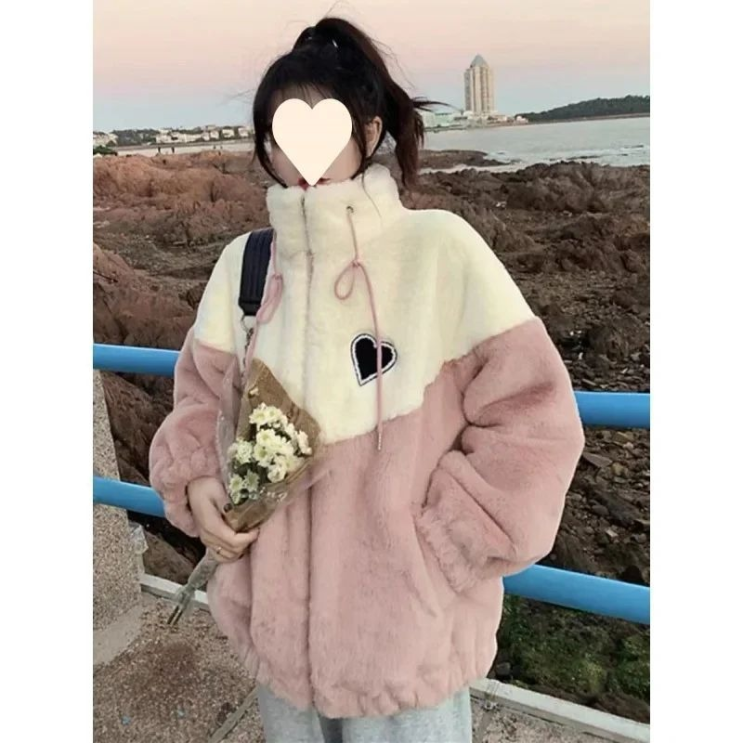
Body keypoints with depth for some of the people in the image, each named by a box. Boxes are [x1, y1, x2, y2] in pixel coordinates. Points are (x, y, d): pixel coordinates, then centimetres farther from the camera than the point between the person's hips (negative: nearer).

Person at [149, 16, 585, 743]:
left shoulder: (438, 249, -15)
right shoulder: (244, 263, -3)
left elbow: (534, 422, -13)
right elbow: (201, 397, 9)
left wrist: (435, 548, -13)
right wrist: (195, 482, -8)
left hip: (406, 635, -3)